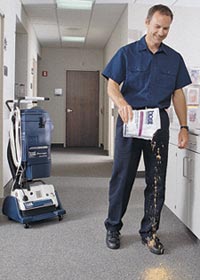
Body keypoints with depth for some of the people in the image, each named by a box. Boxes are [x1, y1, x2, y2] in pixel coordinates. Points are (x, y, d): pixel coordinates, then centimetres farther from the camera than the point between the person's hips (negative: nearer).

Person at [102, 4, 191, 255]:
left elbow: (178, 94, 11)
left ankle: (149, 232, 18)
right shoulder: (127, 53, 3)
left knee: (156, 179, 5)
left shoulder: (174, 58, 11)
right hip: (130, 120, -2)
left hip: (159, 121, 3)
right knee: (122, 176, 3)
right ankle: (113, 228, 19)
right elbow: (112, 85, -5)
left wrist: (184, 127, 3)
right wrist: (122, 103, -27)